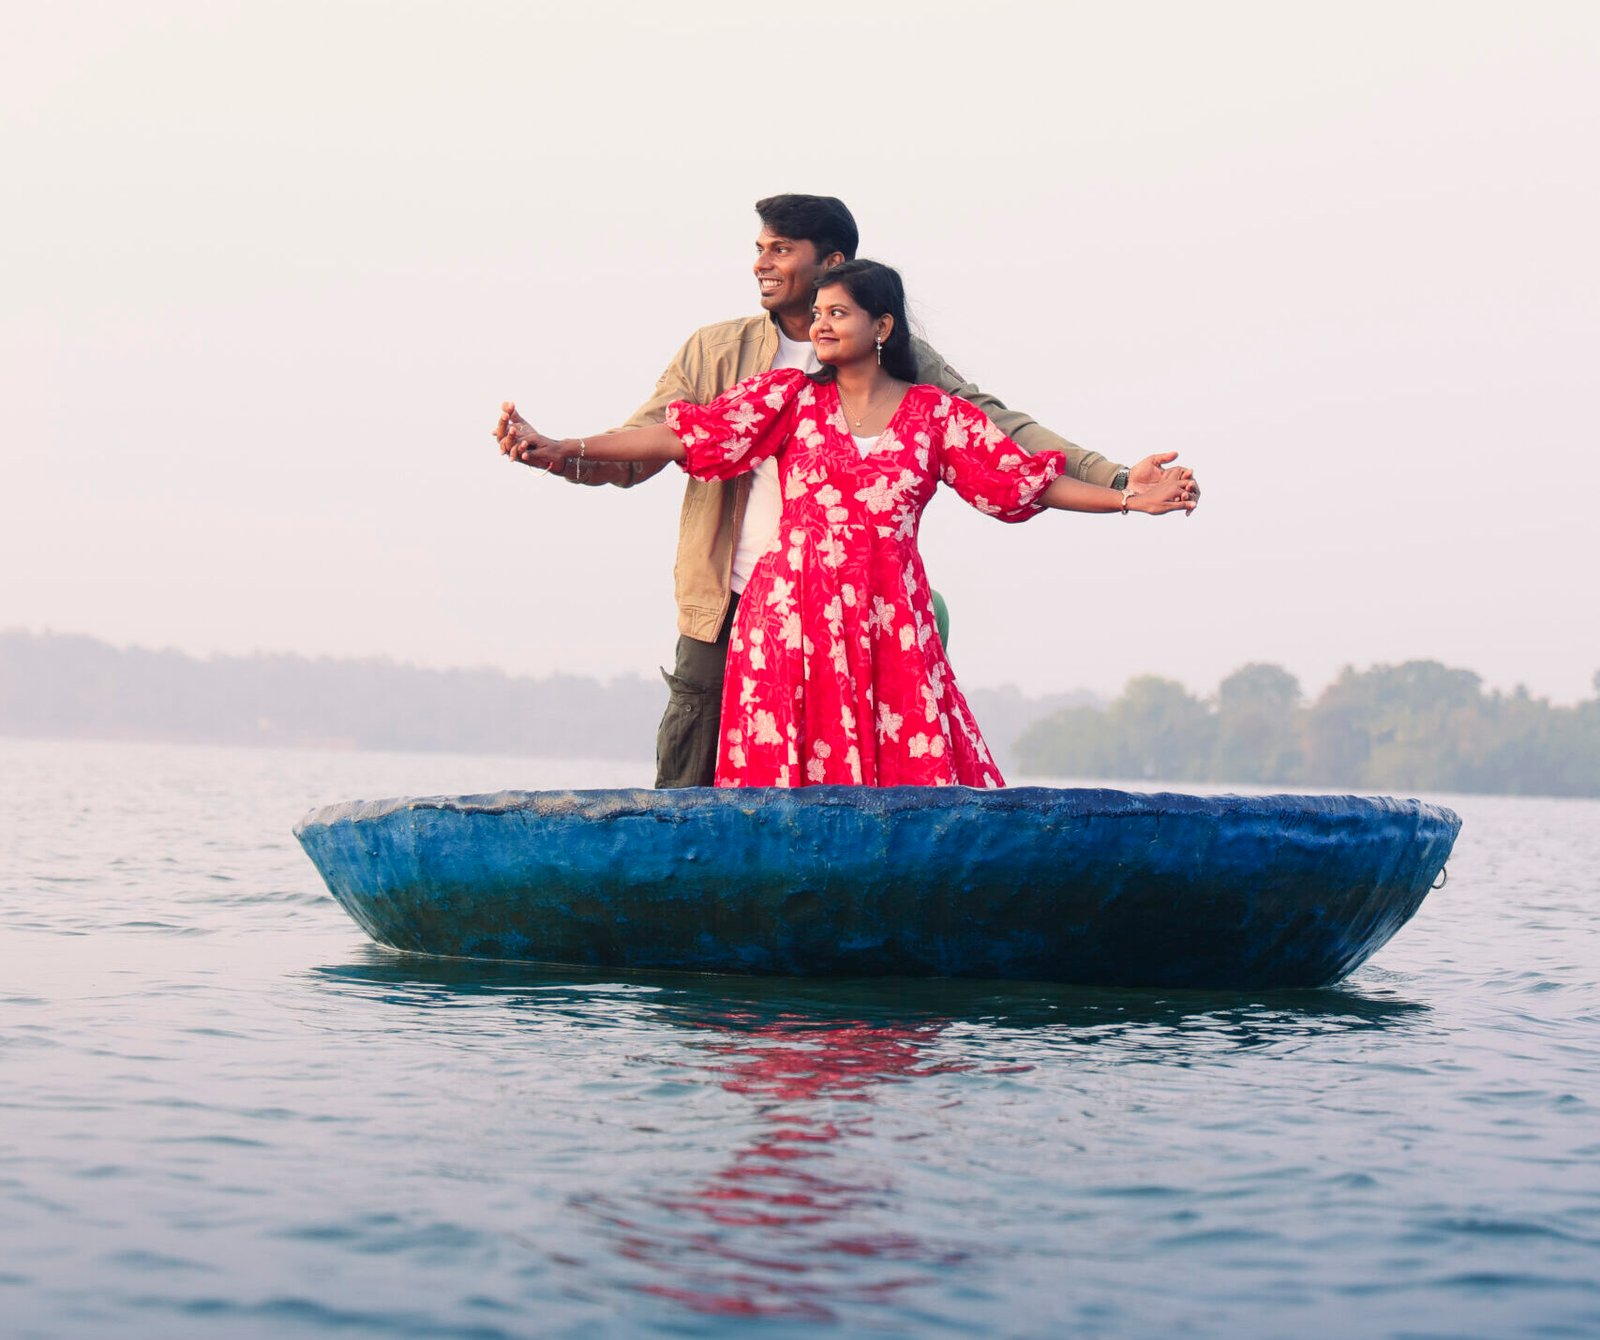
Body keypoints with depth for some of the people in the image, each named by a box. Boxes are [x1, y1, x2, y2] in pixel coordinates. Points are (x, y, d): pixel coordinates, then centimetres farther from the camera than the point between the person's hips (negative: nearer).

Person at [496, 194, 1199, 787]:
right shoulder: (715, 352, 8)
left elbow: (994, 428, 4)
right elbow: (635, 452, 7)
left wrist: (1116, 481, -6)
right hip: (726, 612, 1)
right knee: (686, 796, 1)